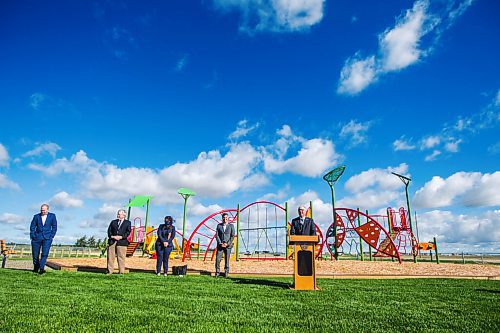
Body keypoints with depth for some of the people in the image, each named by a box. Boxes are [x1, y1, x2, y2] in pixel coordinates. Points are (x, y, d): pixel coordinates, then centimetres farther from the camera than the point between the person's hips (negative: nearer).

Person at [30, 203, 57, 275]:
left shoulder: (52, 216, 4)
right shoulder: (36, 216, 5)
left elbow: (54, 227, 7)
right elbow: (32, 227, 7)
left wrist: (51, 236, 0)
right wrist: (32, 236, -2)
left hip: (47, 238, -1)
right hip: (37, 237, 1)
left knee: (45, 254, -12)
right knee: (35, 254, 7)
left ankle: (41, 268, -13)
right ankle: (36, 268, 26)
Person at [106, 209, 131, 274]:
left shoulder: (128, 223, 9)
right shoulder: (113, 222, 18)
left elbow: (128, 232, -1)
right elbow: (109, 230, 10)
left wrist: (121, 237, -13)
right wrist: (111, 236, -9)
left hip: (122, 242, -3)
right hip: (112, 241, 3)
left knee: (121, 257, -1)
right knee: (110, 257, 2)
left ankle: (121, 271, 6)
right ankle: (110, 271, 10)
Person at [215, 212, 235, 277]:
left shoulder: (231, 226, 2)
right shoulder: (219, 225, 6)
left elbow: (232, 236, -2)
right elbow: (217, 235, 3)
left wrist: (227, 243, -11)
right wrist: (220, 243, -9)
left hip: (228, 245, -1)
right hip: (220, 245, 1)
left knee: (227, 259, 2)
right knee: (218, 259, -4)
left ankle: (226, 273, 12)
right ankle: (217, 272, 9)